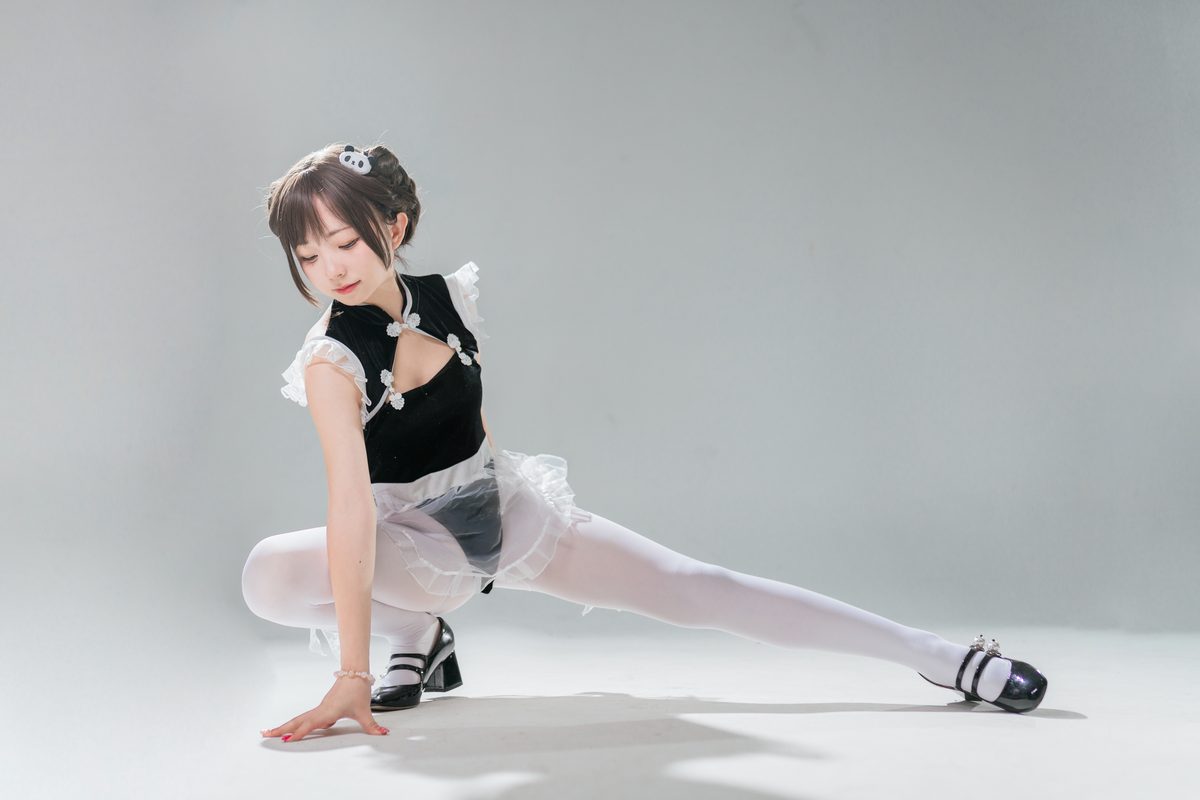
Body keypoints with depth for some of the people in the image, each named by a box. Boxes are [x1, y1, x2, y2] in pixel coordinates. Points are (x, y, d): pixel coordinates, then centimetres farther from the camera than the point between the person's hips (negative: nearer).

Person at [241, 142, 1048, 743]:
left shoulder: (449, 297, -11)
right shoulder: (331, 362, -24)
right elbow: (352, 508, -34)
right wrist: (351, 677, -37)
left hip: (510, 507, 3)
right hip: (418, 549, -2)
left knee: (699, 589, -8)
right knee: (270, 574, -31)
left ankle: (941, 657, -4)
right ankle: (418, 638, 0)